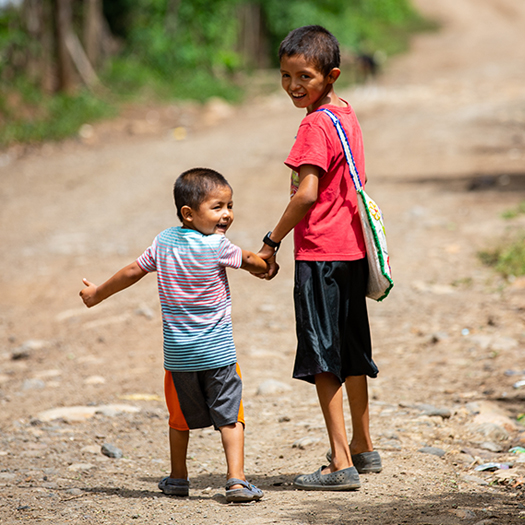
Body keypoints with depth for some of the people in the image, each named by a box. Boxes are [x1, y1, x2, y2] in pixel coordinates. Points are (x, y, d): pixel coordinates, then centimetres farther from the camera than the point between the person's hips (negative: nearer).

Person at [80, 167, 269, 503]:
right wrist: (266, 266, 28)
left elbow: (132, 273, 11)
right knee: (229, 416, -3)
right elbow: (251, 262, 4)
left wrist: (98, 294, 26)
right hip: (217, 351, -5)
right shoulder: (217, 246, -12)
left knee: (181, 418, 19)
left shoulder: (164, 242, 2)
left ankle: (178, 479, 29)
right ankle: (237, 480, -13)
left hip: (177, 354, 5)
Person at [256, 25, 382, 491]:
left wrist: (271, 242, -13)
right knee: (351, 353, 18)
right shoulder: (347, 114, 11)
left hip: (320, 255, -9)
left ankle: (341, 464, -7)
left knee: (322, 360, -5)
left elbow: (307, 194, -23)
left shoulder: (316, 125, -16)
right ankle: (363, 448, 30)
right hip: (352, 250, 9)